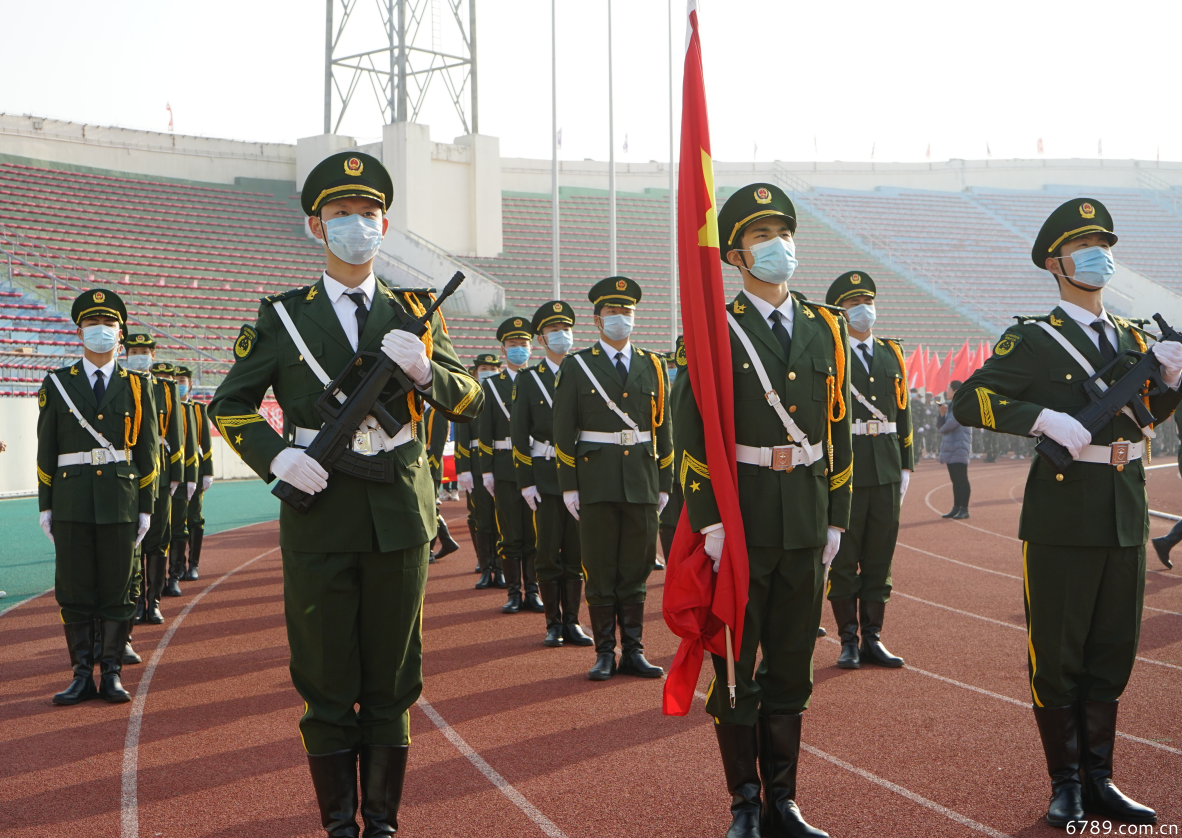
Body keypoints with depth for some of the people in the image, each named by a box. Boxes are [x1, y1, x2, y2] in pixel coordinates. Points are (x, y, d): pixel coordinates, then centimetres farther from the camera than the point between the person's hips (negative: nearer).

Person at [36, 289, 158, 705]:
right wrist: (46, 506, 2)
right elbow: (46, 449, 6)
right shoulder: (57, 384, 7)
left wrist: (146, 507, 2)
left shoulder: (137, 385, 7)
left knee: (117, 590, 3)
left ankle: (112, 674, 10)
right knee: (75, 592, 3)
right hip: (72, 504, 0)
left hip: (120, 503, 0)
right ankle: (82, 674, 10)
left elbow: (148, 450, 7)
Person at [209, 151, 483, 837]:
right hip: (319, 515, -1)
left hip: (399, 518, 1)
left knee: (392, 679, 8)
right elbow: (228, 406, 8)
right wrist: (276, 457, -9)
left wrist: (424, 369, -16)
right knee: (326, 683, 4)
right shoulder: (283, 317, 5)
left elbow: (473, 402, 4)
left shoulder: (413, 314, 9)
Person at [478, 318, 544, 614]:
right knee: (510, 536, 1)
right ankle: (514, 592, 8)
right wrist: (486, 470, -2)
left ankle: (532, 591, 10)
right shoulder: (491, 385, 8)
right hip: (505, 470, -1)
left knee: (535, 535, 2)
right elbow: (484, 432, 5)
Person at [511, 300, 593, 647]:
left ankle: (572, 621, 12)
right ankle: (554, 623, 9)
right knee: (549, 553, 0)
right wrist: (526, 482, -5)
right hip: (546, 476, -1)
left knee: (576, 552, 3)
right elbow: (519, 435, 3)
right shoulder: (528, 379, 6)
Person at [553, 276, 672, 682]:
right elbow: (563, 432, 1)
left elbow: (663, 429, 12)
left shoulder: (653, 366, 11)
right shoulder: (576, 367, 3)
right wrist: (568, 486, -5)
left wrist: (665, 483, 7)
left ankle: (633, 651, 13)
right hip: (597, 484, -2)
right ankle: (605, 653, 10)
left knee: (637, 570, 6)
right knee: (600, 571, 2)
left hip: (642, 482, 2)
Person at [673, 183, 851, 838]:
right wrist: (708, 520, -15)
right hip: (741, 518, -4)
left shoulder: (825, 329, 11)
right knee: (736, 667, 4)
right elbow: (692, 432, -9)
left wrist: (836, 518, 10)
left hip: (806, 520, 4)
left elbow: (838, 431, 13)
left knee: (791, 667, 11)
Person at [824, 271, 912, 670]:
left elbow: (903, 413, 16)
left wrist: (906, 466, 11)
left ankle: (872, 639, 15)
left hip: (886, 472, 5)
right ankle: (848, 641, 10)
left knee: (879, 558, 7)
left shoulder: (892, 354, 15)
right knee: (843, 559, 1)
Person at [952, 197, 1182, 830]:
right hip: (1062, 516, -6)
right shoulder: (1033, 340, -5)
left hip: (1125, 517, 6)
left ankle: (1098, 781, 24)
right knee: (1057, 654, 2)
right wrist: (1046, 419, -24)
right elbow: (967, 402, -14)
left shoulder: (1129, 337, 13)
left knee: (1112, 653, 12)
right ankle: (1065, 786, 15)